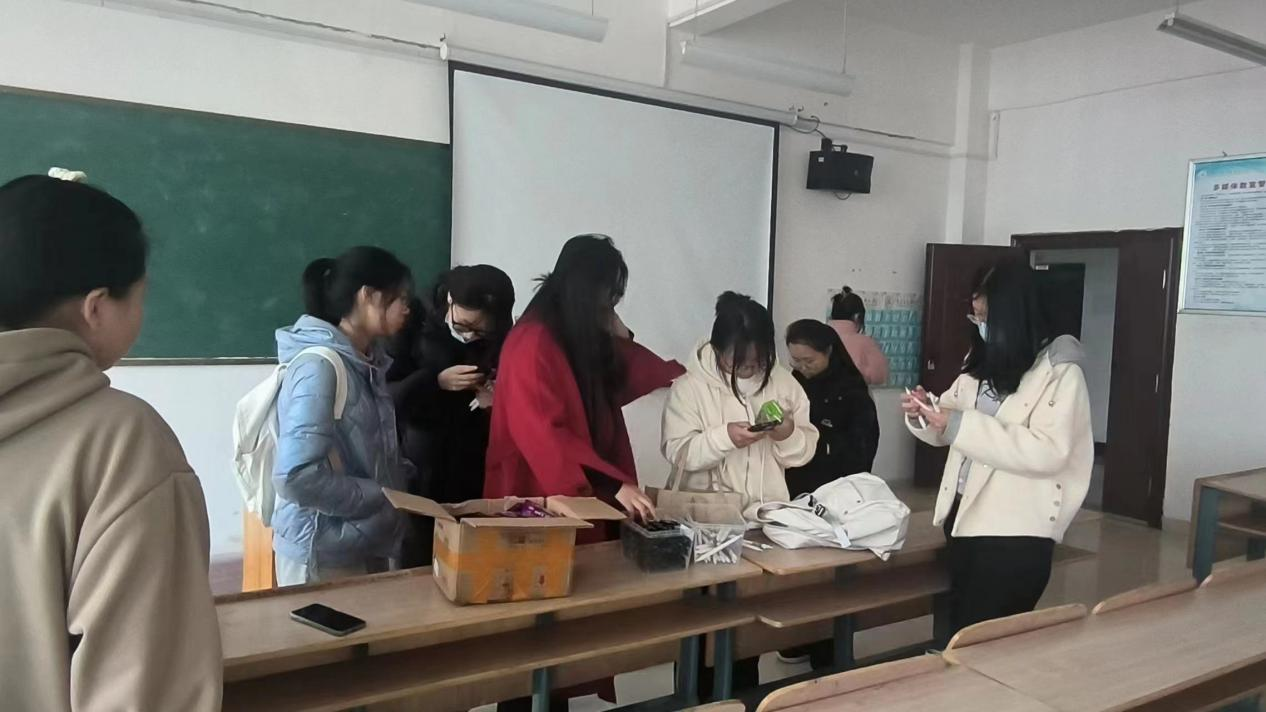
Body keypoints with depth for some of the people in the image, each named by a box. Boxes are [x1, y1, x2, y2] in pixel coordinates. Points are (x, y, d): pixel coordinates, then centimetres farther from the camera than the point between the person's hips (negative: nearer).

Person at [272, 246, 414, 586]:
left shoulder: (368, 363, 6)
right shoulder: (318, 365, -19)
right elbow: (297, 475, -27)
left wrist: (401, 479, -2)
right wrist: (382, 499, -18)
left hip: (368, 546, 8)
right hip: (323, 553, -8)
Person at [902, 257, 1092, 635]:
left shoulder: (1060, 372, -12)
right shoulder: (980, 361, 6)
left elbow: (1048, 451, -24)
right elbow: (951, 428, 16)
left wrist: (962, 426, -26)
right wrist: (925, 414, -7)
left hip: (1016, 531, -6)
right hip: (964, 516, 7)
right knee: (959, 630, 18)